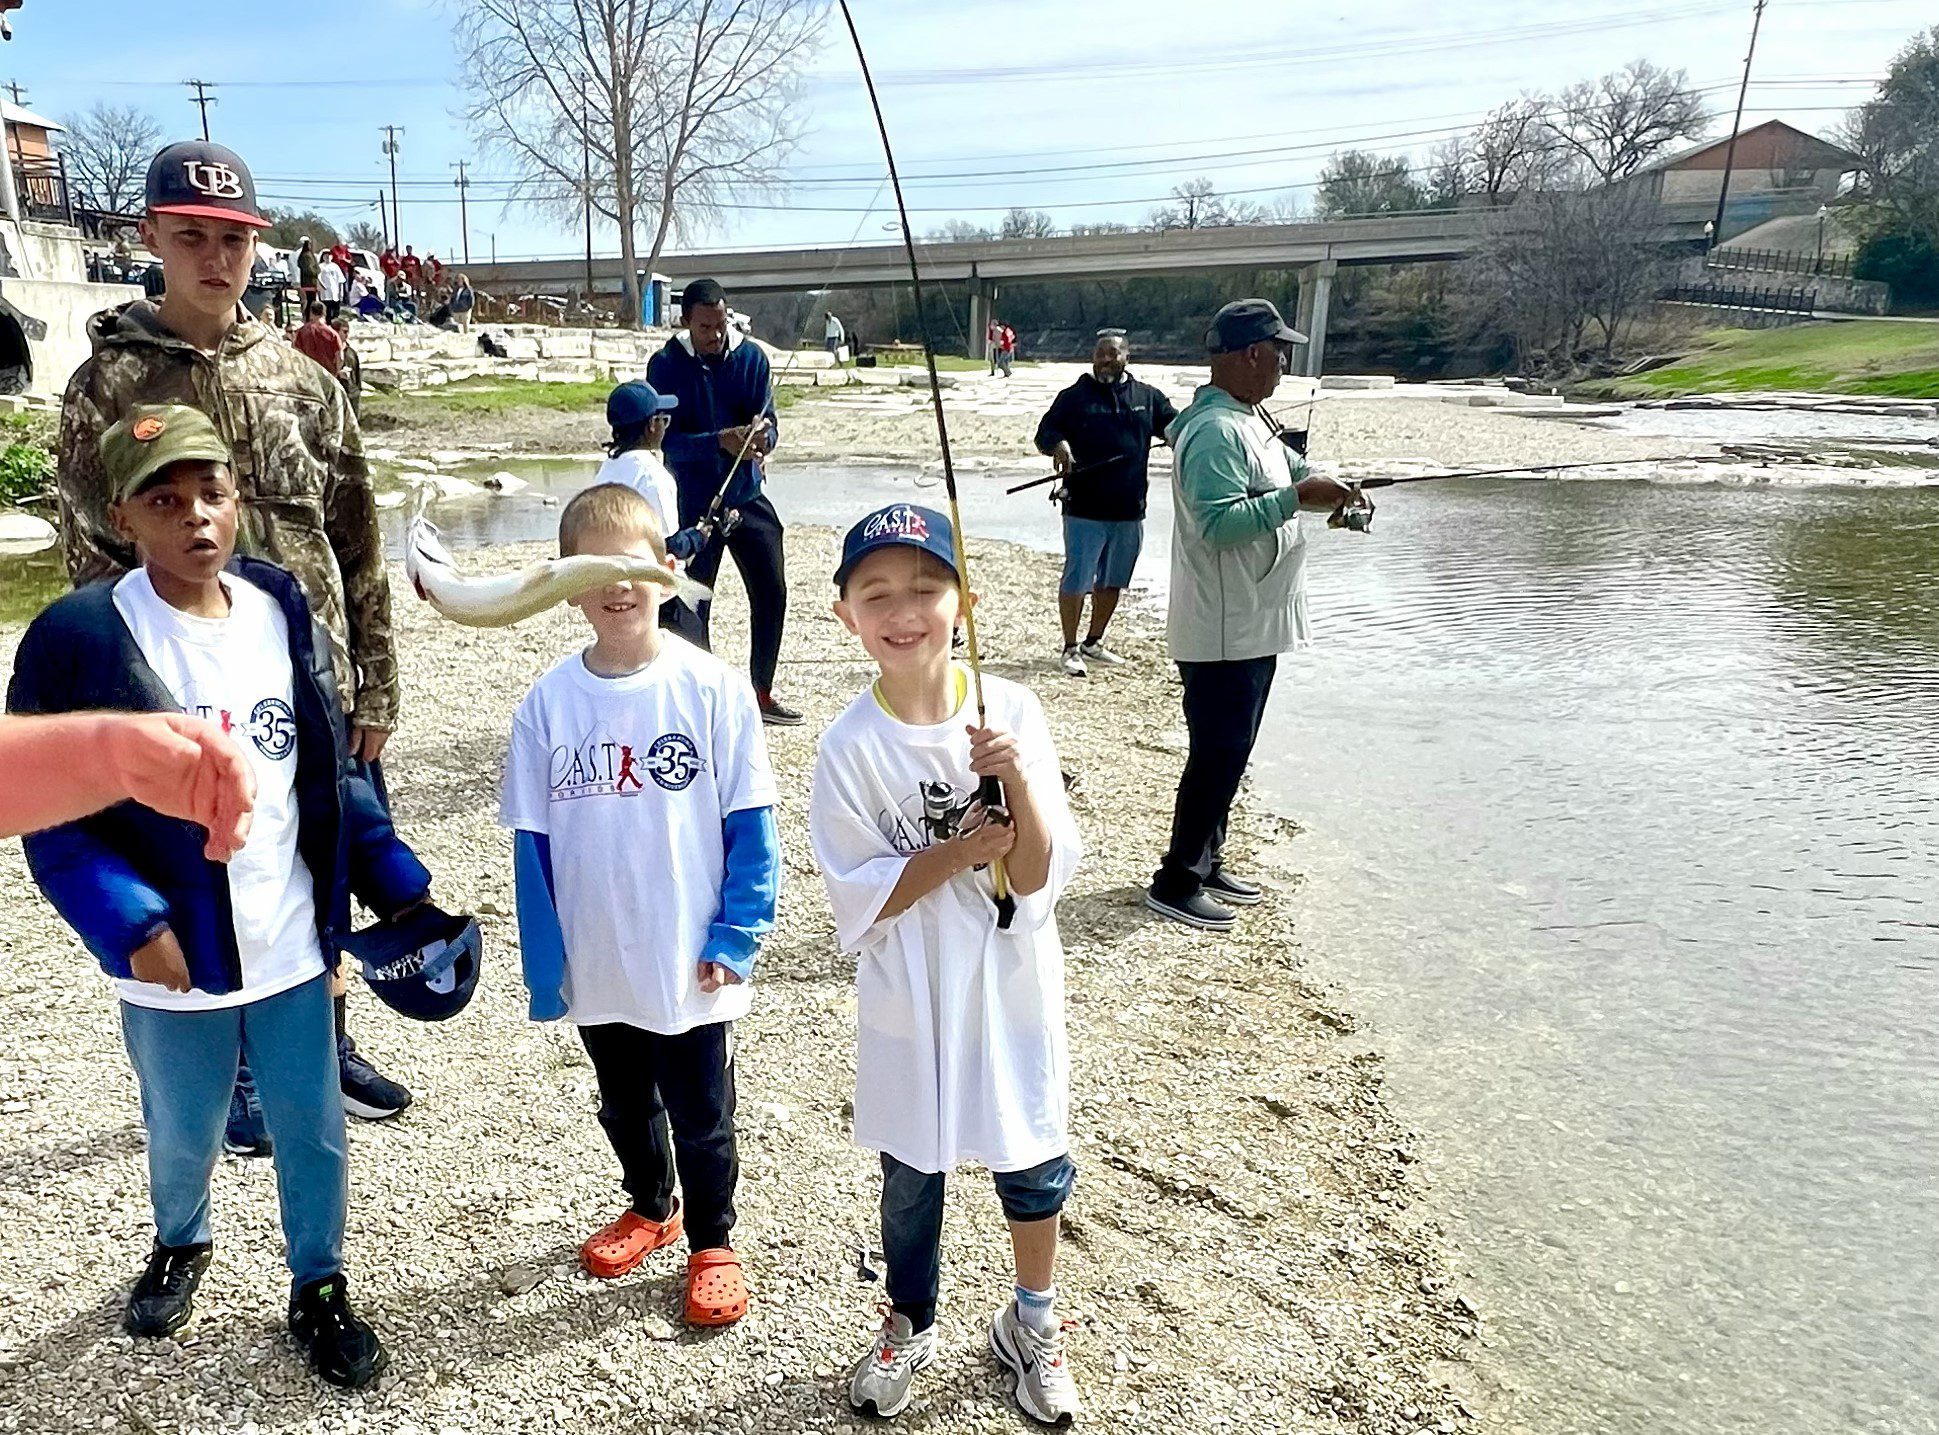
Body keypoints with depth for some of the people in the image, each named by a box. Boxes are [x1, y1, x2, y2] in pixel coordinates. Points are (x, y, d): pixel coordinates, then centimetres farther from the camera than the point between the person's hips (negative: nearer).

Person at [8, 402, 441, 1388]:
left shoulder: (284, 616, -3)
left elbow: (332, 776, 4)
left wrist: (396, 884, 0)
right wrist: (131, 924, -23)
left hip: (293, 946, 2)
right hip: (174, 958, -2)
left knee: (313, 1131, 15)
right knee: (182, 1135, 22)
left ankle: (319, 1289, 38)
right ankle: (180, 1245, 54)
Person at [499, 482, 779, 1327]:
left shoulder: (712, 688, -14)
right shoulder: (549, 702, -7)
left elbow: (749, 824, -9)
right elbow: (533, 842, -2)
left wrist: (735, 937, -12)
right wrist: (544, 967, -2)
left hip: (692, 966, -3)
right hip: (596, 969, 3)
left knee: (701, 1117, 15)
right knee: (626, 1106, 25)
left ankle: (712, 1242, 39)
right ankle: (650, 1208, 50)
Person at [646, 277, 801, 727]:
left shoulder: (751, 357, -1)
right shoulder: (666, 366, -9)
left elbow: (768, 424, -2)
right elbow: (667, 440, -15)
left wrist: (760, 438, -26)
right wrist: (721, 441, -30)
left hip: (747, 495, 4)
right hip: (693, 501, -4)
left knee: (772, 592, 8)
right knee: (689, 605, -4)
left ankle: (761, 692, 25)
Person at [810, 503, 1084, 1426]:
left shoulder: (1012, 711, -12)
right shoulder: (850, 746, -14)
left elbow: (1037, 876, -14)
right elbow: (857, 900, -13)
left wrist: (1018, 780, -30)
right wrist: (958, 852, -23)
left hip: (1012, 990, 1)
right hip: (909, 1003, 0)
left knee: (1033, 1160, 16)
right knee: (910, 1174, 18)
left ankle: (1032, 1324, 44)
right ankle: (910, 1326, 46)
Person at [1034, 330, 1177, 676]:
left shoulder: (1147, 397, 10)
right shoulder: (1075, 397, 1)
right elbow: (1045, 433, -2)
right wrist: (1059, 445, -25)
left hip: (1130, 510, 5)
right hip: (1085, 510, -4)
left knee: (1113, 581, 16)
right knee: (1077, 579, -3)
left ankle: (1094, 642, 31)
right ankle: (1071, 648, 10)